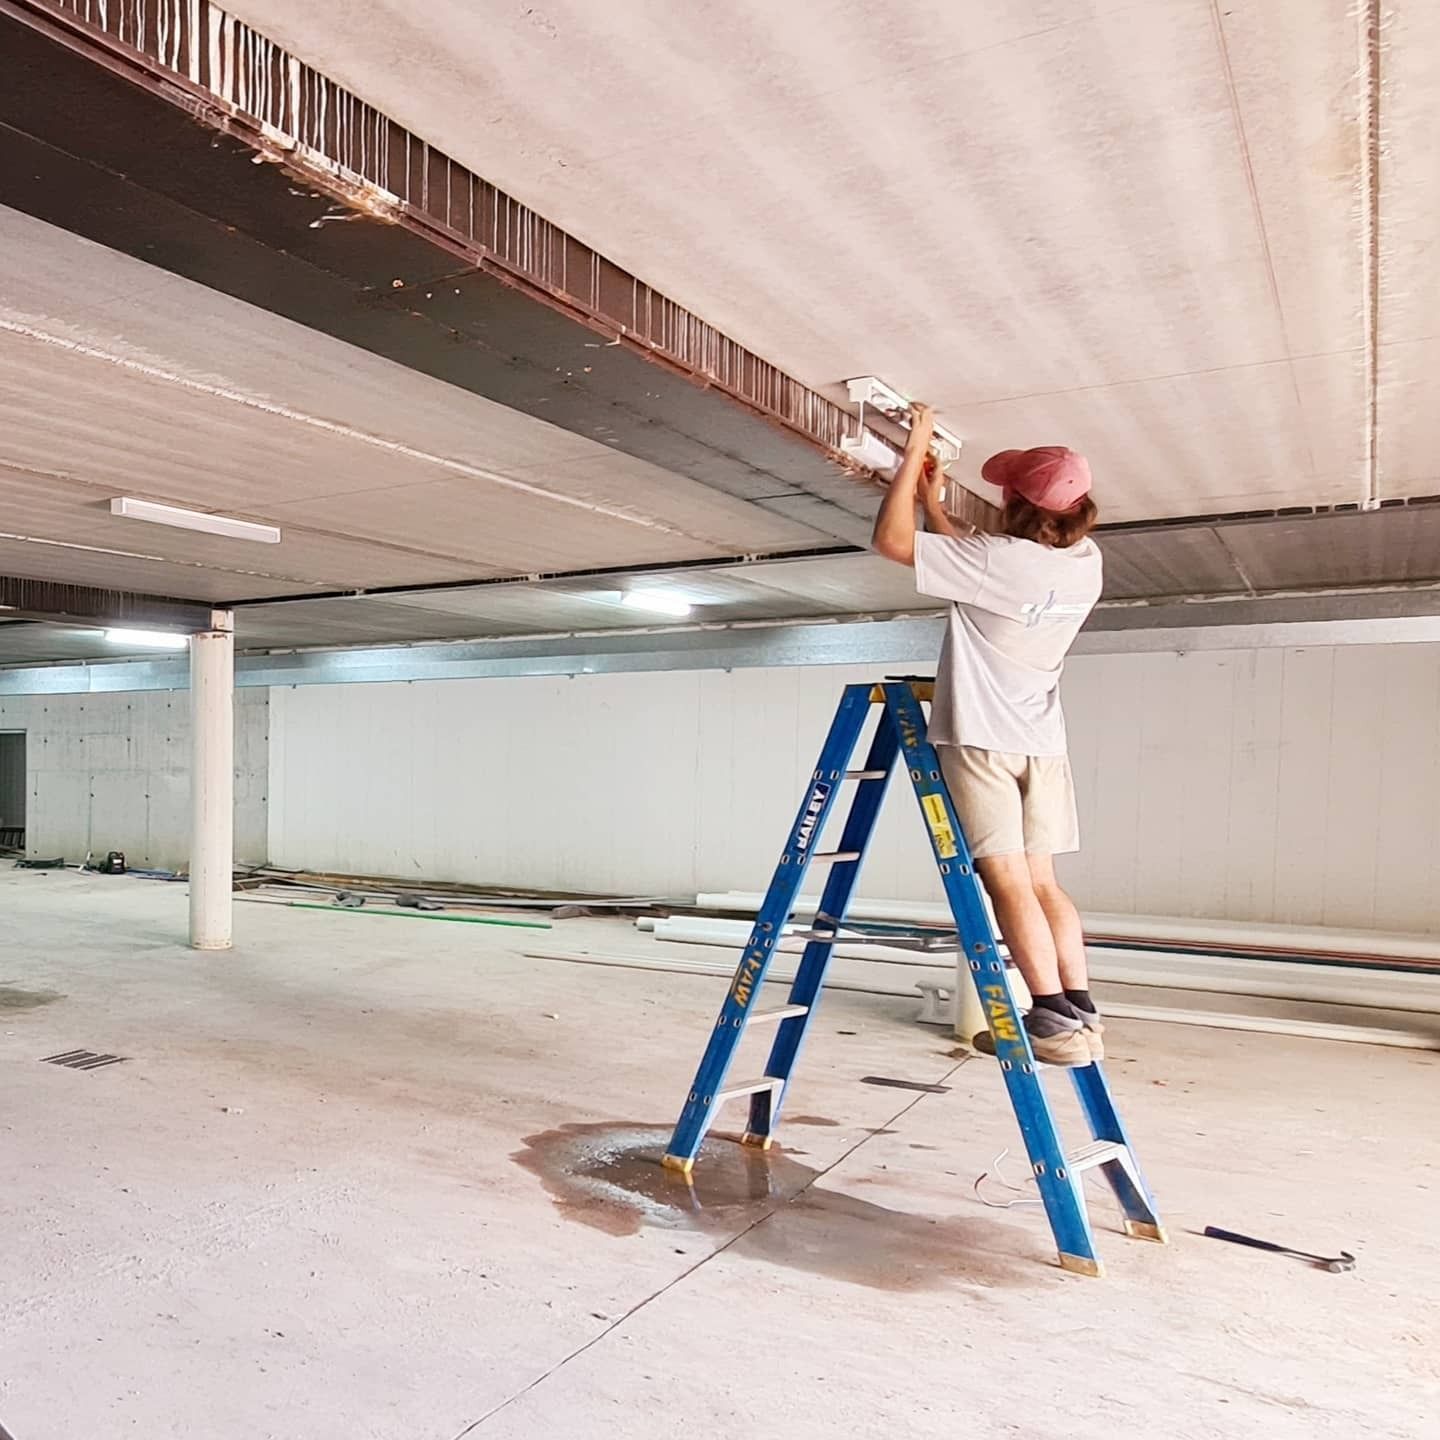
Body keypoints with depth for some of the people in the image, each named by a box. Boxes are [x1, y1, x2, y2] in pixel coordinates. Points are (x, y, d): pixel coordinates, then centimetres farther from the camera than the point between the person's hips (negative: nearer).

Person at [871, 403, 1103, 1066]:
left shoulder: (1002, 559, -19)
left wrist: (914, 453, -4)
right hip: (1043, 745, 8)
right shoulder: (1085, 562, 4)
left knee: (1007, 880, -5)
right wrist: (934, 502, 21)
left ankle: (1054, 1021, -4)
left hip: (981, 741, -7)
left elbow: (891, 539, -12)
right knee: (1041, 881, 12)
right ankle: (1082, 1013, 12)